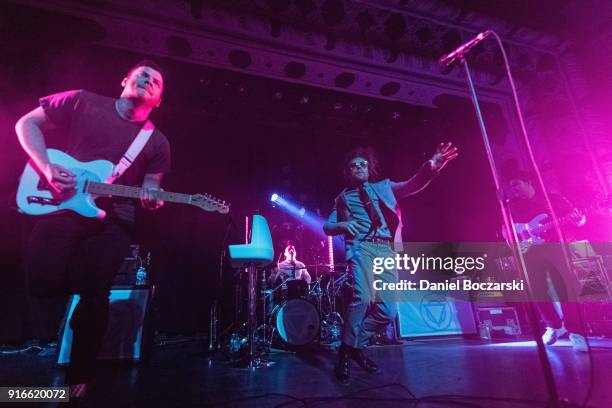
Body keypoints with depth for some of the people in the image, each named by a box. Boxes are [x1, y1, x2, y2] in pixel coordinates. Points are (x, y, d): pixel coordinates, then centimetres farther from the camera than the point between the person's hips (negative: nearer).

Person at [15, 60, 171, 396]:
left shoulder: (157, 143, 6)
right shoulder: (82, 102, 5)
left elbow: (150, 187, 10)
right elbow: (28, 123, 10)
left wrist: (150, 199, -15)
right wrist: (47, 168, -7)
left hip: (113, 221, 1)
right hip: (63, 206, 0)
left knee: (95, 297, -7)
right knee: (41, 283, -16)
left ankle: (79, 375, 16)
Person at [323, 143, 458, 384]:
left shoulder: (383, 187, 23)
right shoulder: (342, 198, 20)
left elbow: (412, 185, 8)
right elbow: (327, 227, 15)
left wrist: (431, 167, -11)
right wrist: (342, 225, -8)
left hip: (386, 250, 3)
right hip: (361, 247, -3)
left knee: (388, 309, -3)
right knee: (363, 298, -25)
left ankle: (357, 345, 19)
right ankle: (345, 353, -6)